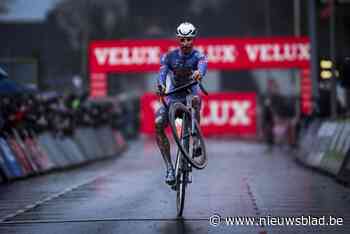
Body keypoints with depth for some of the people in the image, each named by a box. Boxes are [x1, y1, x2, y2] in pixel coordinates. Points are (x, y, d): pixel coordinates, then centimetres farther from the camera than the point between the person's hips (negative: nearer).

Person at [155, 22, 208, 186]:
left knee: (195, 98, -38)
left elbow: (202, 66, -37)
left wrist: (199, 73, -62)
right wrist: (161, 86, -50)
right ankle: (169, 168, -17)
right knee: (158, 124, -23)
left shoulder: (198, 56, -13)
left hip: (190, 95, -1)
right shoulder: (169, 57, -8)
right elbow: (162, 72, -27)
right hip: (173, 98, 1)